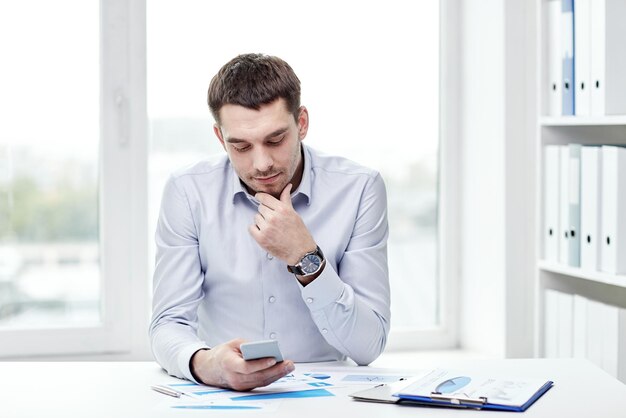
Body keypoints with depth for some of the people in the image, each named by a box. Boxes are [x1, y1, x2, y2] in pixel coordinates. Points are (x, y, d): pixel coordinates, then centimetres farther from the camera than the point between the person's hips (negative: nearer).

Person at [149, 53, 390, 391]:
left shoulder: (359, 189, -7)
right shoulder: (188, 193, -4)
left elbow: (368, 345, -8)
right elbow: (169, 325, -7)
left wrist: (305, 258, -21)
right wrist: (204, 364, -29)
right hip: (221, 394, 1)